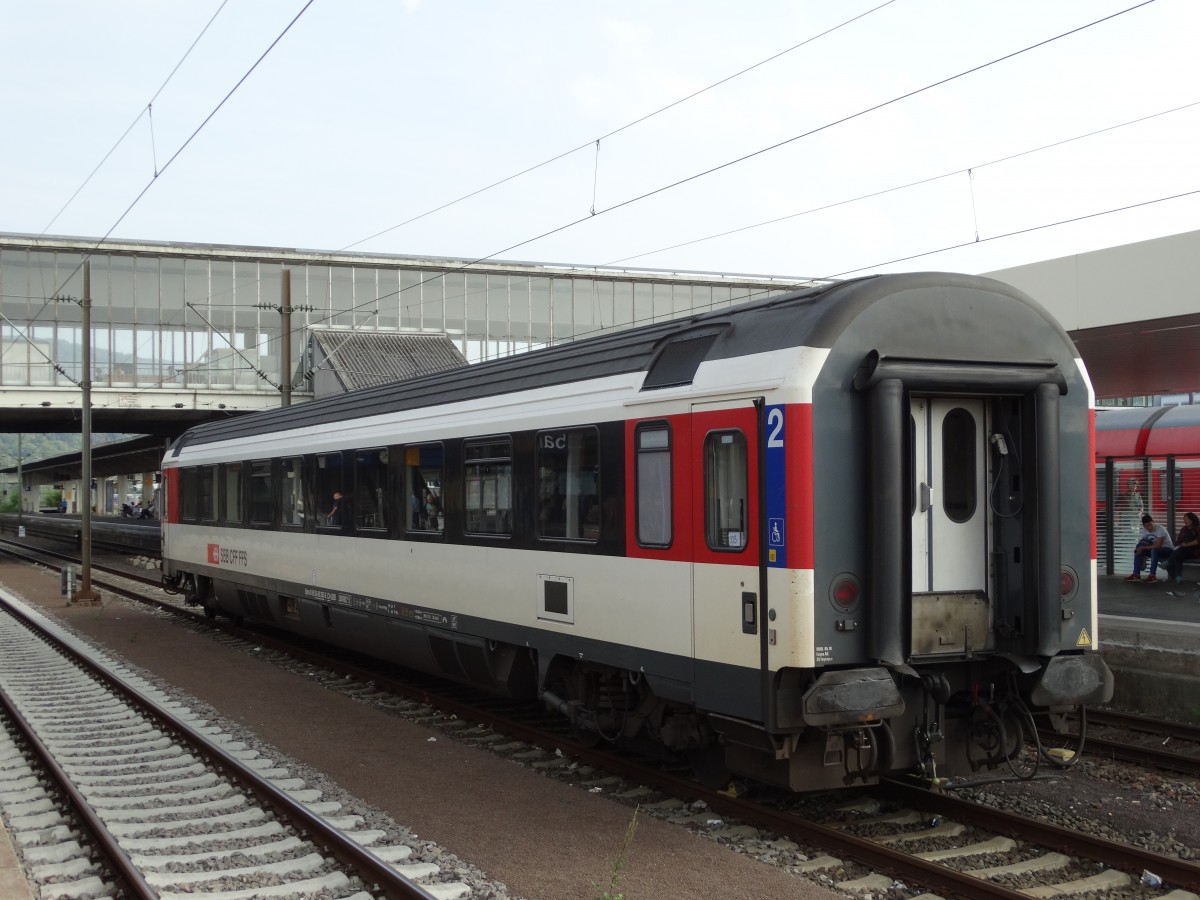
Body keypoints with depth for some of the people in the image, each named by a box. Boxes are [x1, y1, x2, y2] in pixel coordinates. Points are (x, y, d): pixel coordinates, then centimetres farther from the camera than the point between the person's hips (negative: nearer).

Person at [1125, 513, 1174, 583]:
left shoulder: (1160, 529, -24)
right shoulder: (1144, 530, -3)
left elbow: (1158, 545, -31)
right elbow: (1143, 543, 4)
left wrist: (1143, 547, -27)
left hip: (1167, 549, -7)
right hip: (1155, 551, 7)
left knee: (1154, 550, -37)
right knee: (1138, 550, -9)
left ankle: (1153, 575, -33)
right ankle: (1136, 574, -12)